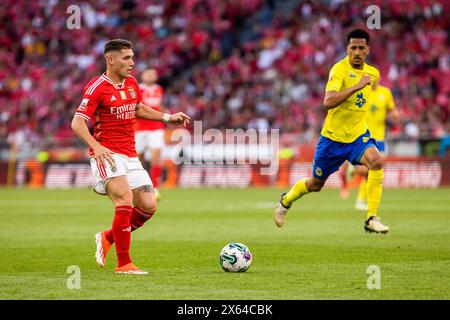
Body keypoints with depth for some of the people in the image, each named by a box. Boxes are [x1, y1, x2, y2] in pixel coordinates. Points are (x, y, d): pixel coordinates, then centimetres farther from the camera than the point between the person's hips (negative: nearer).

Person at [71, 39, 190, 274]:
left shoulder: (132, 83, 12)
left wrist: (167, 118, 21)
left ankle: (107, 238, 23)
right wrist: (95, 146, -30)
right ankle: (123, 264, -18)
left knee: (148, 206, 1)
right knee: (125, 200, -24)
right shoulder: (97, 87, -11)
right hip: (106, 154, -8)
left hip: (130, 155, 8)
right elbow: (77, 123, -16)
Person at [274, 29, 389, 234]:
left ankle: (371, 219, -24)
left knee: (376, 161, -28)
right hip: (333, 136, -4)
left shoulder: (373, 73, 3)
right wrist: (356, 86, -38)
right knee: (315, 184, 12)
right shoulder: (339, 69, -19)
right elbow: (328, 102, -34)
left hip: (358, 134, 4)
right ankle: (286, 200, 45)